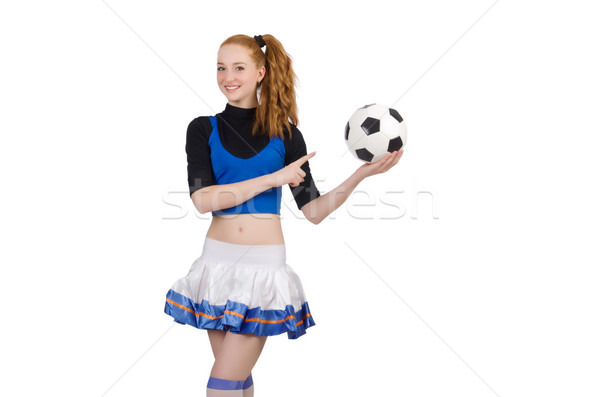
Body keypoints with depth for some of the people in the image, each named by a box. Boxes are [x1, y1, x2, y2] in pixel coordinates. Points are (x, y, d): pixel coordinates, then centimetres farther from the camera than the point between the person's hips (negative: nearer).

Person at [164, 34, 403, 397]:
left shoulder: (285, 134, 2)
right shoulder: (204, 130, 2)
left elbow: (314, 210, 0)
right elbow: (202, 199, -13)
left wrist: (361, 174, -11)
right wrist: (273, 179, -14)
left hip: (265, 262, -2)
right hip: (218, 260, 2)